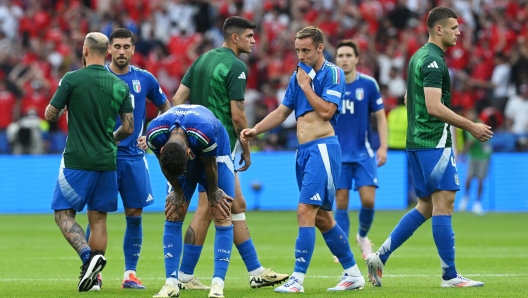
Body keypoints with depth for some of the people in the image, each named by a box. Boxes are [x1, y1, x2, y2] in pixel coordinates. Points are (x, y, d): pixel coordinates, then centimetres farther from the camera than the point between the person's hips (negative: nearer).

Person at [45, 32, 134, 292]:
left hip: (77, 161, -4)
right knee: (98, 219, 9)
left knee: (64, 213, 3)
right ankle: (93, 276, 6)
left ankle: (88, 256, -20)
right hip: (107, 161, 4)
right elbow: (128, 127, 4)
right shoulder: (120, 86, 3)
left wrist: (62, 109, 20)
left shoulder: (72, 80, -8)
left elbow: (50, 115, -3)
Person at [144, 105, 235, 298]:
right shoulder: (154, 134, -35)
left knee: (222, 216, -13)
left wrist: (213, 192, -8)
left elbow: (210, 166, -24)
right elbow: (165, 166, -13)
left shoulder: (205, 132, -45)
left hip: (214, 154, -3)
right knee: (173, 216, -5)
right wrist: (177, 191, -3)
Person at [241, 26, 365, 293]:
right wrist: (255, 131, 5)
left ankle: (297, 279, -17)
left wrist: (305, 85, -10)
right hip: (304, 150, 8)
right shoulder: (298, 75, 14)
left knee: (306, 211, -15)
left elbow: (326, 110, -17)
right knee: (322, 217, 11)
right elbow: (282, 111, 17)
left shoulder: (333, 74, -7)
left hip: (323, 148, -8)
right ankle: (353, 274, 20)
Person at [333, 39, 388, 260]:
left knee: (368, 200, -9)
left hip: (364, 153, 0)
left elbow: (380, 117, 5)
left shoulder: (368, 84, -2)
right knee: (341, 203, -3)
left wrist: (383, 147, -4)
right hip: (338, 155, 0)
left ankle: (363, 236, 18)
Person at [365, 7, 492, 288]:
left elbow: (409, 101, 25)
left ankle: (379, 257, 10)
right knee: (443, 204, -7)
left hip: (417, 142, 10)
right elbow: (434, 107, -23)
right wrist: (471, 127, -17)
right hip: (434, 142, -10)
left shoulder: (419, 57, 16)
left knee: (426, 207, 14)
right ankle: (450, 276, -5)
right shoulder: (433, 61, -15)